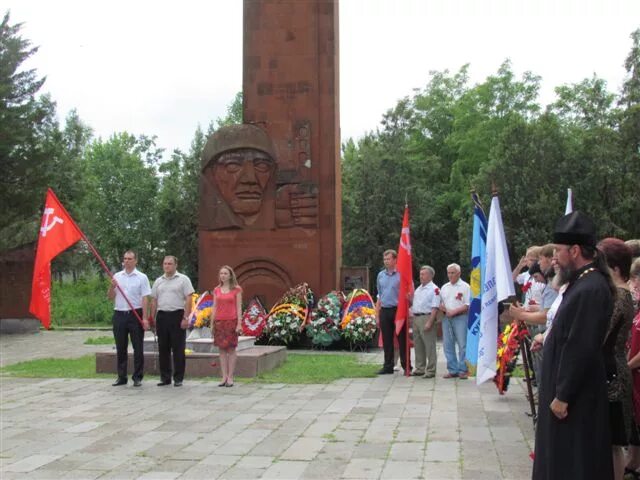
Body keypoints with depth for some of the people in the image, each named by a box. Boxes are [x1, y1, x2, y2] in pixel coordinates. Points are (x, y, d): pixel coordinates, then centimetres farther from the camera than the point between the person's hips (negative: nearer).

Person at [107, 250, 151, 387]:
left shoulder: (141, 277, 0)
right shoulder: (117, 276, 11)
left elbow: (145, 298, -5)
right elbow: (110, 297, 13)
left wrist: (144, 318, -13)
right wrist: (112, 286, -8)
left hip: (135, 314, -4)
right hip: (119, 314, 4)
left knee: (138, 348, -1)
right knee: (120, 348, 8)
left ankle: (137, 377, 6)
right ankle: (122, 377, 16)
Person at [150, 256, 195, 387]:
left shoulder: (183, 279, 0)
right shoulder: (158, 281, 15)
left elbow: (188, 300, -6)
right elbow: (154, 301, 16)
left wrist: (185, 318, -14)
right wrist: (152, 318, 9)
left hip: (177, 315, -5)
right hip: (162, 316, 5)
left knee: (178, 349, -2)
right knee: (163, 349, 8)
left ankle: (178, 378, 5)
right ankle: (165, 378, 16)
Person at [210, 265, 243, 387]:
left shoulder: (237, 289, 1)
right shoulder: (216, 290, 11)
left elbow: (239, 307, -2)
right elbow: (214, 307, 11)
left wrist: (239, 324, -9)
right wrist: (212, 324, 6)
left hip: (231, 321, -4)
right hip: (219, 322, 4)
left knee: (231, 349, -2)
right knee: (222, 349, 3)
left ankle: (230, 378, 1)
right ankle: (224, 377, 6)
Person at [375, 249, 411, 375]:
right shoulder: (381, 275, 12)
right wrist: (377, 315, 13)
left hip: (398, 310, -5)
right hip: (384, 311, 5)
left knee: (402, 339, -1)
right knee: (387, 341, 9)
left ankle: (406, 366, 7)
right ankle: (388, 366, 16)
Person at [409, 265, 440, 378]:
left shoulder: (434, 289, -7)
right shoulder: (418, 289, 19)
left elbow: (435, 308, -14)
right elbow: (414, 304, 24)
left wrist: (429, 322, -21)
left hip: (426, 317, -8)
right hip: (416, 318, 8)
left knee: (429, 345, -4)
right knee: (418, 345, 12)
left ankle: (430, 370, 1)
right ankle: (420, 369, 22)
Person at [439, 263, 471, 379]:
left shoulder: (465, 287, -1)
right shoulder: (444, 287, 17)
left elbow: (467, 305, -8)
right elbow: (440, 303, 16)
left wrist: (454, 311, -16)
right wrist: (445, 309, -6)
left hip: (460, 317, -6)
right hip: (446, 318, 6)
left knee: (463, 345, -6)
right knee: (447, 345, 6)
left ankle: (463, 370, 0)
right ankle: (452, 370, 13)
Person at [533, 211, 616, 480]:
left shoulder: (590, 289, -23)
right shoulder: (584, 282, 8)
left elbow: (581, 348, -25)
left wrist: (562, 395, -21)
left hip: (575, 395, -10)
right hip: (568, 387, 10)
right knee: (563, 455, 19)